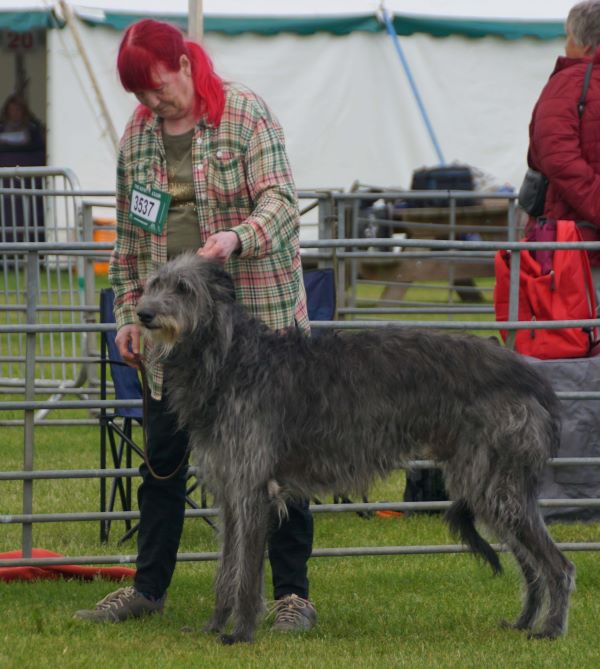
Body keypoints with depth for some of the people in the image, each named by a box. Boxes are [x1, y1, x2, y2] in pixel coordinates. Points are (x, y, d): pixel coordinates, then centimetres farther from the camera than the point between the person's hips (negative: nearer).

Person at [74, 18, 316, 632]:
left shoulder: (245, 114, -6)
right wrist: (128, 312, 10)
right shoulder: (137, 134, 9)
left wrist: (236, 237, -32)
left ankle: (292, 593, 5)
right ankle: (148, 586, 19)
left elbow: (280, 201, -13)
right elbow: (129, 235, 15)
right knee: (163, 454, 8)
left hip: (257, 313, -5)